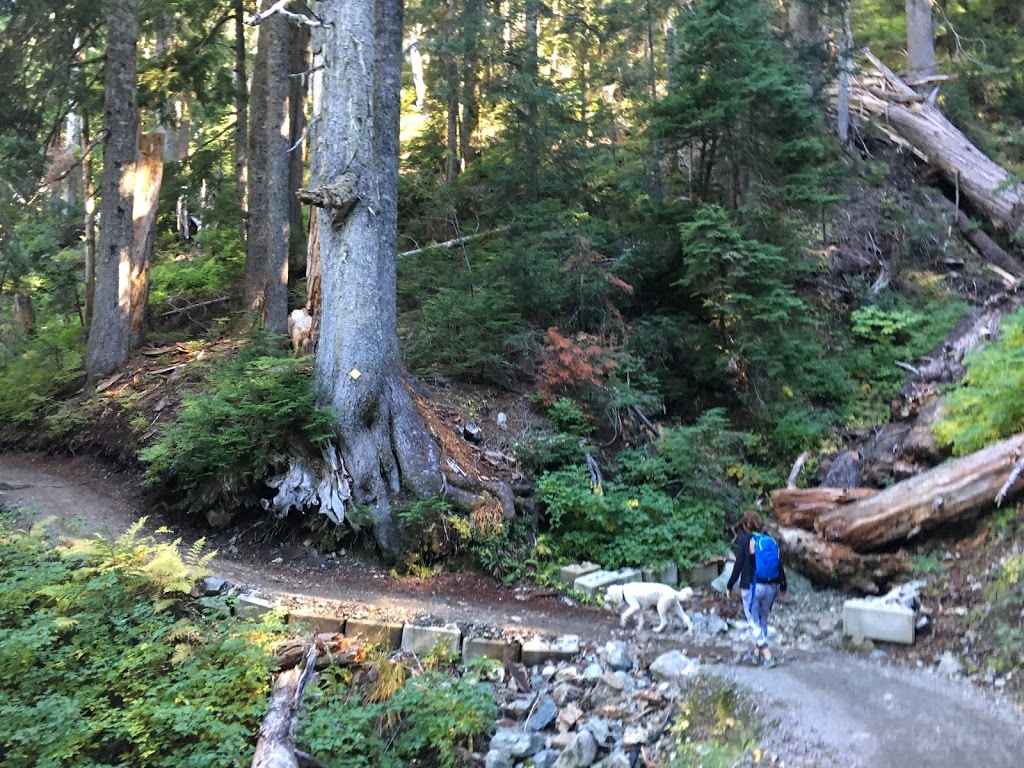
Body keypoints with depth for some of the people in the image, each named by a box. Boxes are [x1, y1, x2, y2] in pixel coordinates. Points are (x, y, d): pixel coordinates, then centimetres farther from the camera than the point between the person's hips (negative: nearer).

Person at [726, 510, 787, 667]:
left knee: (754, 621, 4)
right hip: (770, 586, 5)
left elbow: (739, 565, -11)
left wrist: (729, 586, -1)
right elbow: (779, 563, 7)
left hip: (751, 586, -5)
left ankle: (767, 656, -4)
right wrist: (783, 585, 19)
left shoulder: (744, 540, -9)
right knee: (763, 619, 19)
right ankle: (756, 653, 30)